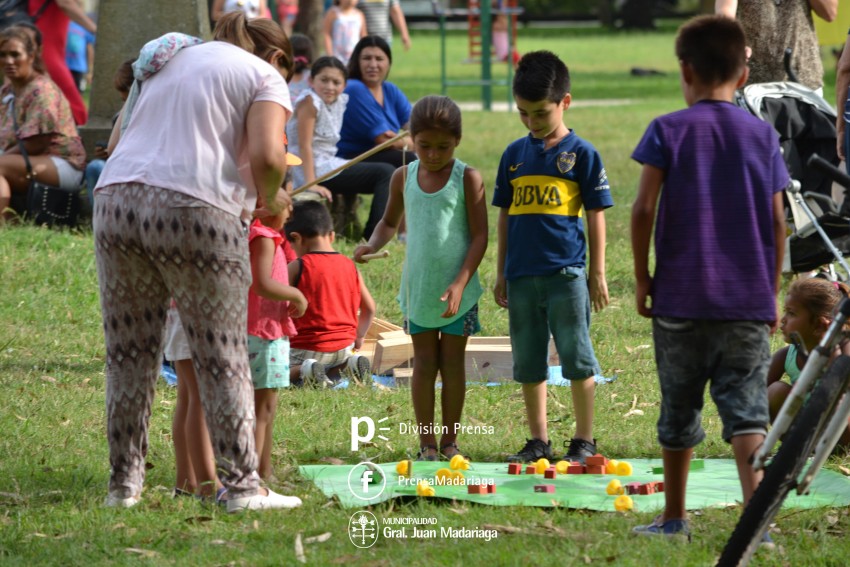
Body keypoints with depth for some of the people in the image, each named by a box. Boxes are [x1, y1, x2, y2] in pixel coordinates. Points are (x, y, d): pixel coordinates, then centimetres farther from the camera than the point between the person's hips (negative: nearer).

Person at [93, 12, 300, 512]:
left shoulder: (166, 60, 27)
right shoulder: (265, 77, 9)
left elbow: (115, 142, 26)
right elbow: (267, 155, -8)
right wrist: (270, 199, 10)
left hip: (116, 203, 5)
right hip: (196, 210, -5)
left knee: (129, 357, 10)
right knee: (223, 359, 2)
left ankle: (124, 484, 12)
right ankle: (242, 485, 1)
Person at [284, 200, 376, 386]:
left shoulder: (296, 268, -10)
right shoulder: (349, 266, 5)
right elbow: (369, 307, 13)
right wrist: (358, 336, 27)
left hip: (307, 349, -5)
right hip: (344, 347, 5)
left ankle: (302, 370, -20)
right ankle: (348, 366, 2)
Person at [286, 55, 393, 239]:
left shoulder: (340, 101, 9)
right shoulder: (310, 102, -15)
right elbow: (304, 146, -18)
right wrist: (312, 184, -25)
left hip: (330, 164, 9)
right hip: (316, 170, -9)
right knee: (384, 173, -7)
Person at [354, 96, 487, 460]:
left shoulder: (467, 179, -7)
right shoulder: (404, 177, 4)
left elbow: (479, 236, -9)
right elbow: (390, 221, 18)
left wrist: (459, 284, -17)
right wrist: (372, 246, -4)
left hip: (456, 290, -3)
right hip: (418, 288, 3)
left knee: (452, 362, 5)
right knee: (424, 362, 5)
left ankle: (450, 441, 14)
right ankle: (427, 442, 10)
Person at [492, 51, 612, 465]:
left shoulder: (581, 153, -2)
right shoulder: (515, 155, 10)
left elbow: (595, 214, 1)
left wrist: (598, 272, -1)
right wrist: (501, 273, 15)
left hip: (566, 272, -4)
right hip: (522, 275, 4)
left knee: (577, 358, 0)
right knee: (528, 363, 9)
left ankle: (584, 439, 9)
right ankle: (538, 440, 18)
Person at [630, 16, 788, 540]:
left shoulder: (668, 131, -2)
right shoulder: (763, 136, 4)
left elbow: (644, 209, -9)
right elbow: (777, 222, 3)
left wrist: (642, 278, 2)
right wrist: (772, 290, 12)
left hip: (680, 299, -1)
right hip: (747, 301, 1)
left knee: (680, 409, 13)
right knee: (746, 406, -4)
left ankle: (674, 518, 23)